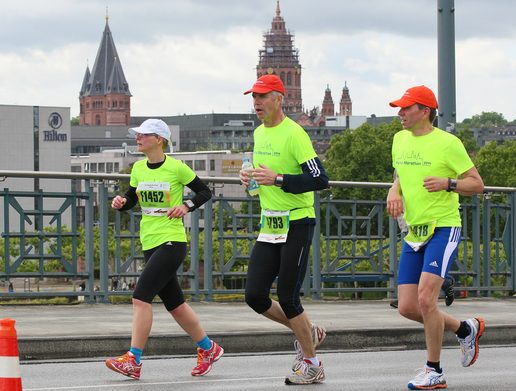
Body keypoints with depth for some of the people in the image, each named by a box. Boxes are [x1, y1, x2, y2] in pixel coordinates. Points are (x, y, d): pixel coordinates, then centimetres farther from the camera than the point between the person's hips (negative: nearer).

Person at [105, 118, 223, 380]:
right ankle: (208, 349, 29)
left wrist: (187, 206, -13)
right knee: (174, 304, 13)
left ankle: (133, 361, -15)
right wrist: (121, 202, -2)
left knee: (141, 297, -16)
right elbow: (131, 199, 20)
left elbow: (205, 192, 3)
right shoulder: (138, 169, 7)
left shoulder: (176, 168, -8)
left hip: (172, 242, -7)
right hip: (149, 243, 7)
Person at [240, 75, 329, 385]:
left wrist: (278, 180, -27)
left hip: (297, 223, -8)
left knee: (287, 298, -7)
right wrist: (251, 178, 5)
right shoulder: (259, 133, 12)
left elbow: (320, 179, -21)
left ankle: (311, 364, 9)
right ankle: (307, 332, 24)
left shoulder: (293, 134, -14)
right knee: (255, 295, 2)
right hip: (270, 227, 8)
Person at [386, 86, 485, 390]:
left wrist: (448, 183, -23)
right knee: (407, 307, 2)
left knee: (425, 298, -19)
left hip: (443, 229, -7)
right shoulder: (400, 140, 11)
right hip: (413, 233, 7)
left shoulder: (448, 143, -9)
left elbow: (477, 184, -5)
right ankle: (466, 329, 27)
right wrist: (394, 192, 4)